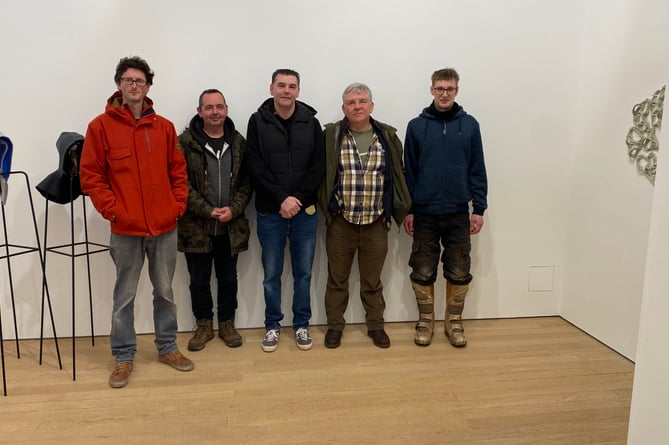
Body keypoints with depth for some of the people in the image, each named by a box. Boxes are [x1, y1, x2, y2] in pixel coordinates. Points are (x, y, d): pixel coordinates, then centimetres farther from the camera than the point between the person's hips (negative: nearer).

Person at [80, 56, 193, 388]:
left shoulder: (164, 127, 7)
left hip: (165, 226, 3)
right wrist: (112, 210, -10)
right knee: (124, 296, 8)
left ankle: (167, 347, 29)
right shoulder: (101, 126, -2)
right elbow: (90, 175, -3)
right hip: (125, 229, -2)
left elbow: (178, 171, 11)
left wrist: (178, 205, 1)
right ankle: (123, 356, 23)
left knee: (165, 291, 14)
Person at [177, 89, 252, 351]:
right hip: (196, 226, -2)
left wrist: (234, 209, -11)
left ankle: (227, 324, 30)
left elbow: (246, 181, 4)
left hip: (231, 227, 2)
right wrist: (208, 211, -15)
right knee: (199, 281, 11)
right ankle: (203, 325, 28)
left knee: (228, 279, 13)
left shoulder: (238, 142, 5)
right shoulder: (185, 142, -5)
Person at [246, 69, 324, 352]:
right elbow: (256, 169, -7)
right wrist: (282, 198, -15)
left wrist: (298, 198, -12)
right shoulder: (258, 121, -1)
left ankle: (302, 324, 25)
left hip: (305, 211, 1)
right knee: (271, 274, 9)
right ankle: (273, 325, 25)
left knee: (303, 272, 10)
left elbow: (318, 167, -1)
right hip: (270, 212, -1)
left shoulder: (311, 122, 3)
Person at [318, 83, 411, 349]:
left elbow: (398, 176, 7)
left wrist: (398, 211, 5)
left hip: (376, 224, 1)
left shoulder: (387, 137, 2)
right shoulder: (331, 136, -3)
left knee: (372, 280, 14)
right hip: (341, 223, -1)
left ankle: (376, 325, 30)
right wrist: (327, 209, -3)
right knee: (337, 278, 12)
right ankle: (335, 325, 28)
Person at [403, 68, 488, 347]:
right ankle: (426, 320, 24)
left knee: (459, 272, 8)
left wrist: (479, 209, -1)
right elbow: (408, 172, 2)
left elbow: (478, 170, 3)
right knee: (423, 272, 7)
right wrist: (407, 211, 0)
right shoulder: (416, 126, 1)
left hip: (458, 213, 1)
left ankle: (454, 321, 25)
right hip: (424, 214, 0)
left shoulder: (469, 125, 2)